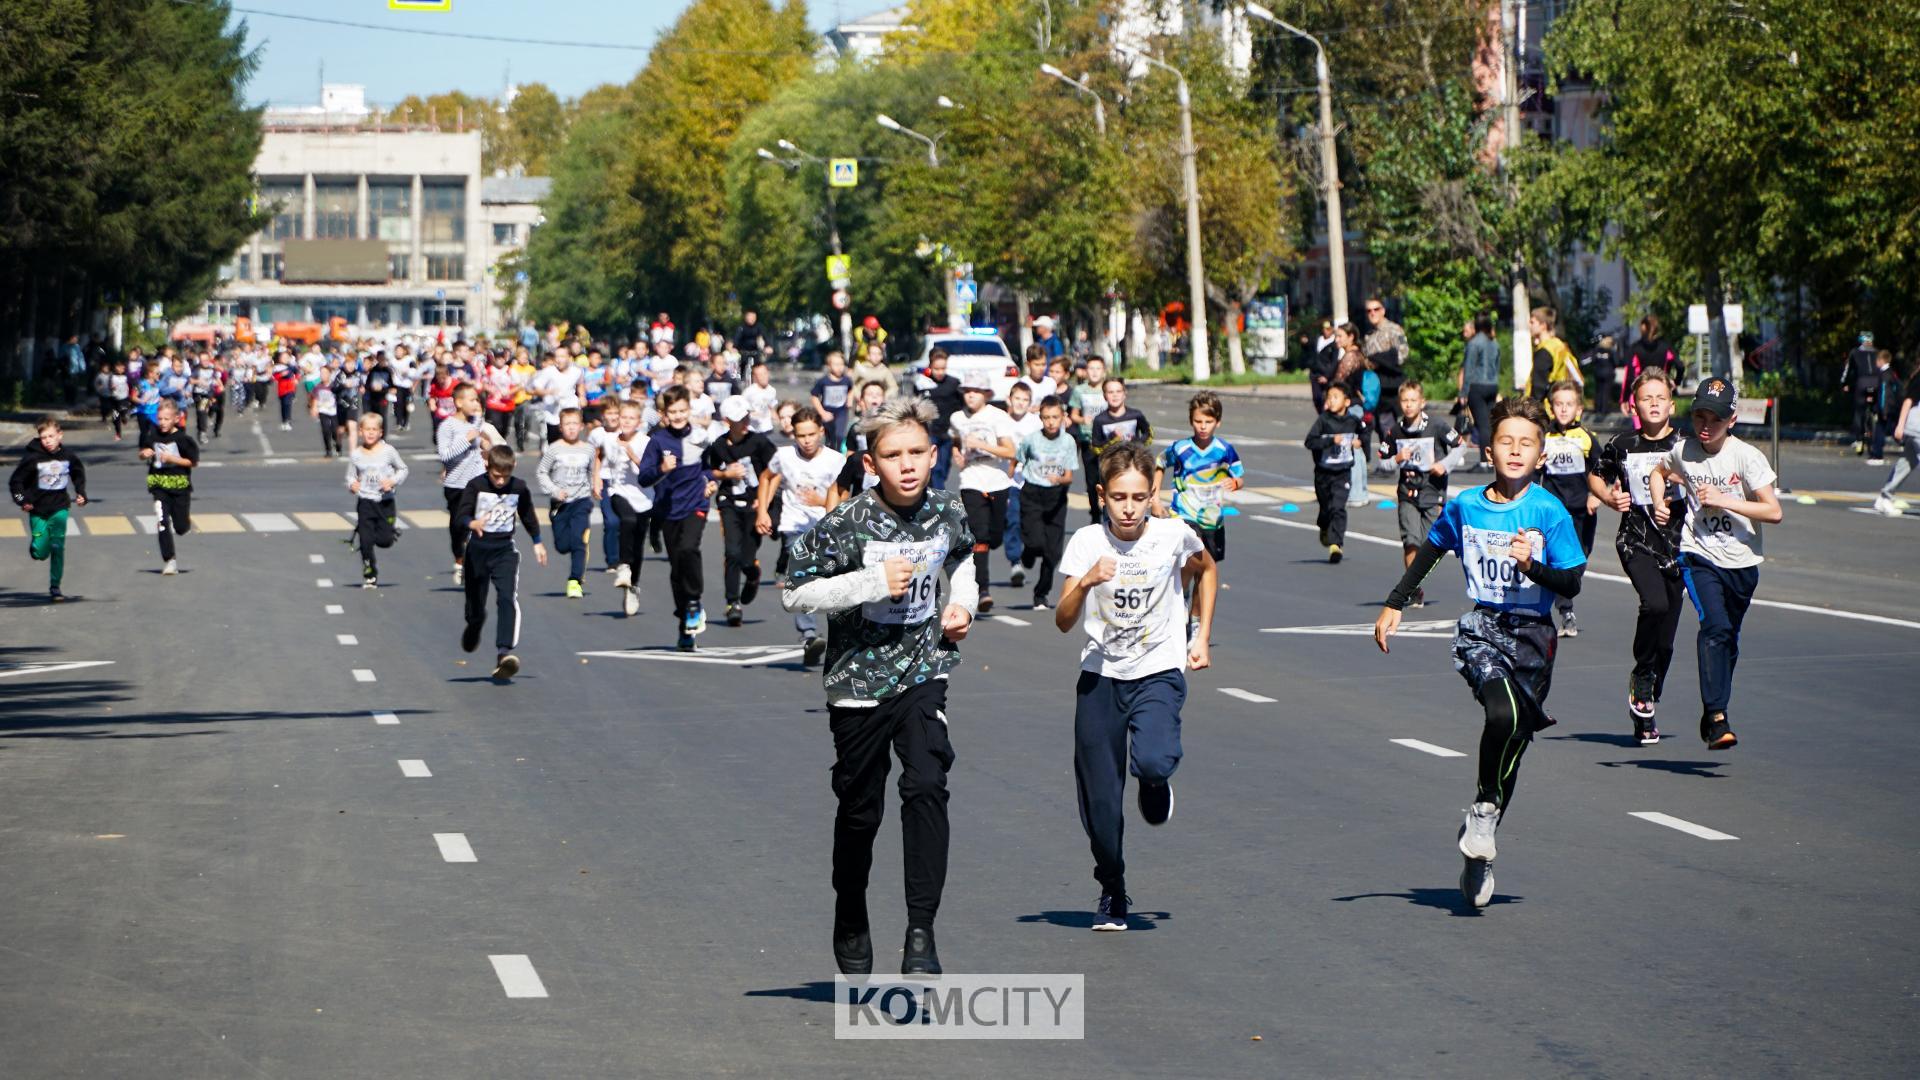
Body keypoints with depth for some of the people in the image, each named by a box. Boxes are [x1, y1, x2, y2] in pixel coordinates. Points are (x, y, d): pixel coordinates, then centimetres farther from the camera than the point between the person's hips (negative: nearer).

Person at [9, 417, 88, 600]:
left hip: (59, 508, 1)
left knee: (58, 547, -6)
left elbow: (79, 475, 20)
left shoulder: (68, 457, -2)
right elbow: (15, 482, -3)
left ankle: (55, 587, 2)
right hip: (38, 510, -1)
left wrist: (81, 494, 10)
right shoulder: (32, 458, -12)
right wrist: (22, 501, -13)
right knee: (39, 553, -4)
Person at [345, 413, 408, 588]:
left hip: (385, 501, -1)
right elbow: (351, 477, 6)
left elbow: (403, 469, 6)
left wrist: (393, 481, -11)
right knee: (366, 541, -2)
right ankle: (369, 575, 15)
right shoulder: (356, 454, -2)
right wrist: (352, 484, -16)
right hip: (364, 501, 1)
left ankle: (393, 525, 31)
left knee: (384, 541, -4)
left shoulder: (388, 451, -5)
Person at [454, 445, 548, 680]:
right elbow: (460, 517, -20)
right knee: (475, 603, 12)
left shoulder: (519, 488, -3)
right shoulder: (475, 486, -11)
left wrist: (537, 542, 27)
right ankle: (473, 629, 50)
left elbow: (528, 515, 16)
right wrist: (473, 524, -43)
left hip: (505, 549, 0)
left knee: (508, 599, -20)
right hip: (478, 548, 0)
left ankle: (504, 654, -30)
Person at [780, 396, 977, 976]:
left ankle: (921, 936, -19)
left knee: (927, 786, -20)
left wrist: (961, 603, 2)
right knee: (860, 811, 10)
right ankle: (850, 924, 35)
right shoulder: (847, 523, -16)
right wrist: (873, 583, -22)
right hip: (859, 677, -1)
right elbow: (794, 592, -13)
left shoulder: (949, 513, -3)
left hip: (924, 672, 2)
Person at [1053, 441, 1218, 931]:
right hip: (1100, 676, 1)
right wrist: (1085, 582, -30)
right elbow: (1063, 622, -12)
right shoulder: (1087, 542, -8)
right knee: (1100, 802, 0)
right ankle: (1112, 893, 24)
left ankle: (1156, 780, 9)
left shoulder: (1174, 535, -6)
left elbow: (1206, 570, 17)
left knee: (1152, 762, -29)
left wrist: (1201, 636, 13)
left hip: (1159, 673, -1)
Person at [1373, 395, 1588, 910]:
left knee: (1514, 739, 0)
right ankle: (1483, 808, -5)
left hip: (1532, 634, 0)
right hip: (1480, 627, 0)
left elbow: (1572, 583, -5)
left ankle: (1477, 857, 17)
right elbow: (1429, 553, 20)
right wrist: (1394, 604, 20)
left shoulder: (1549, 513, -5)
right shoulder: (1465, 507, 3)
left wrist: (1532, 566, -23)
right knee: (1503, 713, -28)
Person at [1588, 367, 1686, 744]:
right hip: (1636, 542, -1)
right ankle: (1641, 678, -6)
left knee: (1665, 638, 4)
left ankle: (1645, 714, 20)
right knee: (1655, 604, -29)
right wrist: (1610, 497, 1)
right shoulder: (1621, 445, 2)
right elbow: (1595, 476, 20)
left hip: (1676, 545, 1)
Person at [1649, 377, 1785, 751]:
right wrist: (1660, 504, 4)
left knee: (1728, 640, 12)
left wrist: (1724, 500, -20)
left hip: (1742, 563, 1)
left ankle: (1712, 715, 32)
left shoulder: (1747, 456, -10)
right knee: (1715, 626, -22)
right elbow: (1659, 473, 23)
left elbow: (1774, 512, -13)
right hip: (1699, 557, -1)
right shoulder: (1683, 451, -2)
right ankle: (1717, 718, -28)